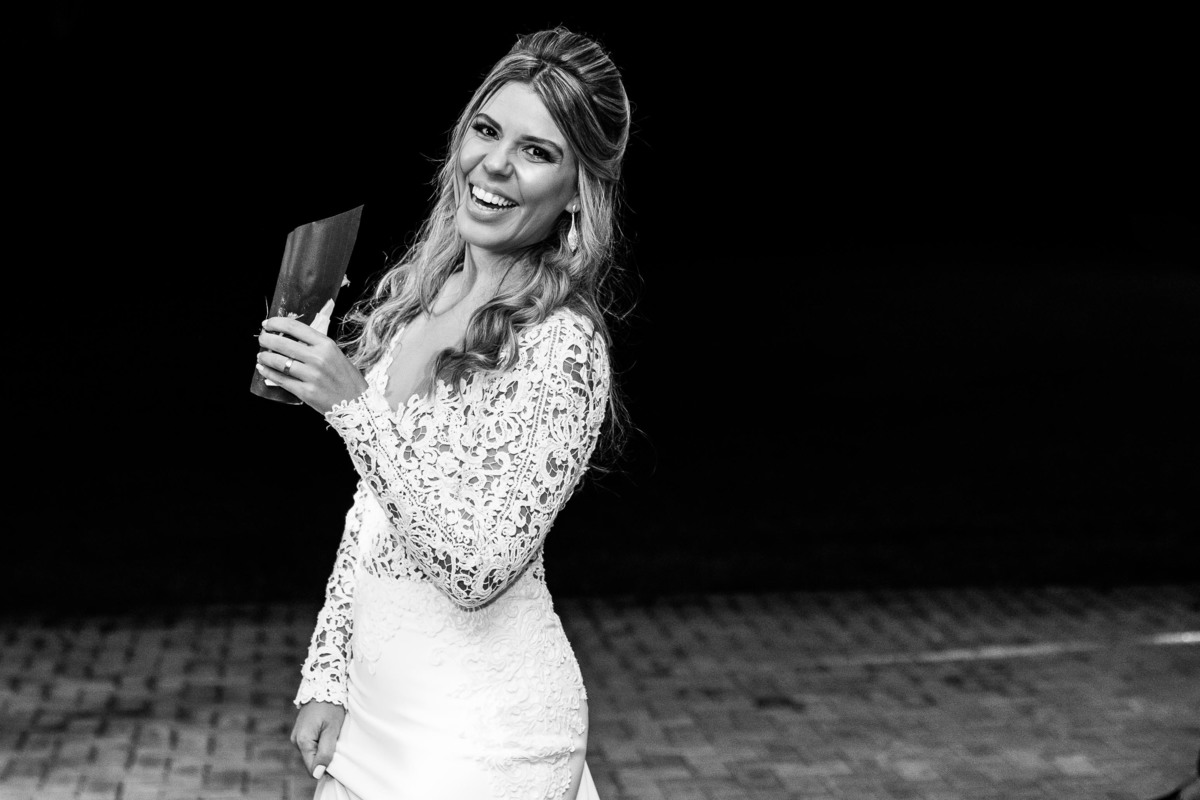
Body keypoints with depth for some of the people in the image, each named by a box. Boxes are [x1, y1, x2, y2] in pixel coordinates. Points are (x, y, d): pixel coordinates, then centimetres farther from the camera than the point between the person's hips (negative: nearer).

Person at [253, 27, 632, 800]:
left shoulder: (563, 345, -19)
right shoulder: (415, 298, 4)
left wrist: (354, 403, -26)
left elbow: (480, 568, -24)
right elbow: (370, 514, 11)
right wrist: (328, 678, 9)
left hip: (482, 735, -7)